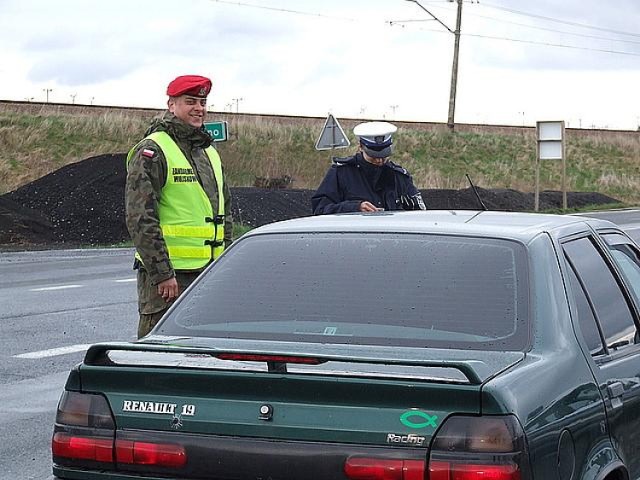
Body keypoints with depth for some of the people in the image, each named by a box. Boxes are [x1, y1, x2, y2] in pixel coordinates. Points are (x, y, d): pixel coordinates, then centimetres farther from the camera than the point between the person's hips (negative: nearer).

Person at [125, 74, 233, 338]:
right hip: (168, 273, -8)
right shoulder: (150, 152, -8)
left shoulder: (210, 152, 18)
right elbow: (140, 219, -16)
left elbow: (226, 212, 25)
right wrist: (162, 274, -20)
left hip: (209, 273, 8)